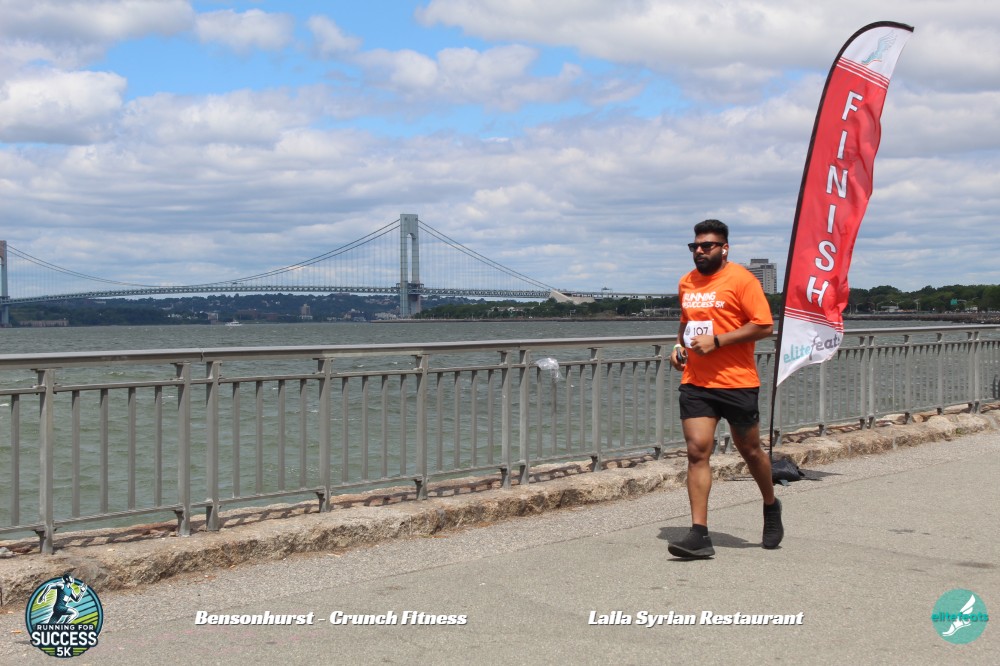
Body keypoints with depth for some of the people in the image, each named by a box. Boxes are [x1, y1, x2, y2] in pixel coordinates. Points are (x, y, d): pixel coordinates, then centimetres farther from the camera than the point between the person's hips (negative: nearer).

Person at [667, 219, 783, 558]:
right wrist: (679, 345, 9)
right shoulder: (687, 283, 13)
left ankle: (771, 507, 38)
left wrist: (716, 341, -18)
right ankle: (699, 534, -8)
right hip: (695, 383, 5)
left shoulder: (741, 279, -8)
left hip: (737, 382, -4)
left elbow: (764, 325, -14)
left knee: (750, 450, 11)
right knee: (697, 452, -7)